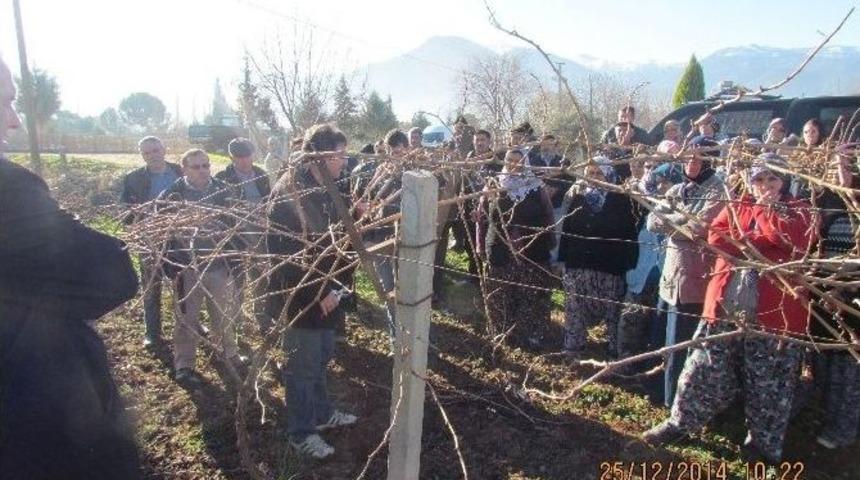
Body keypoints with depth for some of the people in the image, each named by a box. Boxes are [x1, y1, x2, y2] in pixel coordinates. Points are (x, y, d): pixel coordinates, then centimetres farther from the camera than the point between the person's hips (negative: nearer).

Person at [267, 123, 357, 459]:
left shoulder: (326, 189, 7)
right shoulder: (288, 193, -21)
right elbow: (285, 253, -24)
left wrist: (334, 285, 5)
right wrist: (318, 291, -20)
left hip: (325, 292, 8)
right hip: (302, 296, -8)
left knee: (321, 358, 23)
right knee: (302, 366, 7)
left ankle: (322, 413, 42)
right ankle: (300, 432, 25)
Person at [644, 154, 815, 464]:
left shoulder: (799, 211, 6)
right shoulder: (735, 208, 13)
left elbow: (794, 239, -16)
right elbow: (716, 238, -4)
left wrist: (765, 207, -3)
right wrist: (763, 242, -12)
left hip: (773, 313, -2)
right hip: (725, 306, 2)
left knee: (769, 383, 10)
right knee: (705, 370, 10)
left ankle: (764, 445, 28)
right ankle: (680, 422, 25)